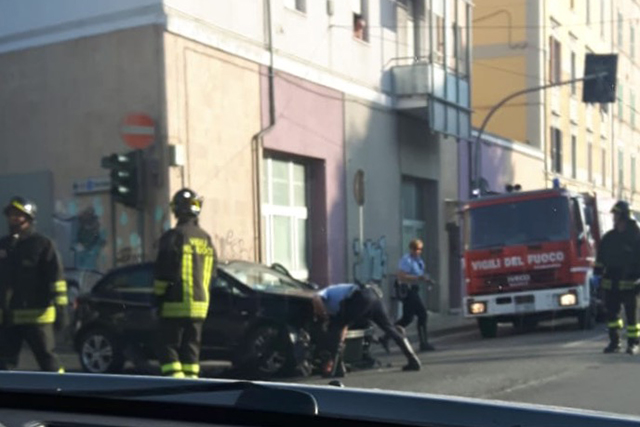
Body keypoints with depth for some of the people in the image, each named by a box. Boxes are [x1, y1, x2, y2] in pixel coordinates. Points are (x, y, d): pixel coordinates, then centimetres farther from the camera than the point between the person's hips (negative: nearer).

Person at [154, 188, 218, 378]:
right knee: (191, 348, 12)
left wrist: (158, 299, -3)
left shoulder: (173, 237, -11)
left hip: (175, 305, -6)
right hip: (199, 305, 6)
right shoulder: (206, 239, 11)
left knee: (168, 347, -1)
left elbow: (163, 273, -12)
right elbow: (211, 273, 15)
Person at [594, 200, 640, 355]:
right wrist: (597, 274, 10)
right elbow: (600, 257, 17)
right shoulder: (609, 237, 13)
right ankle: (614, 342, 15)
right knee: (611, 313, 7)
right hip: (611, 283, 5)